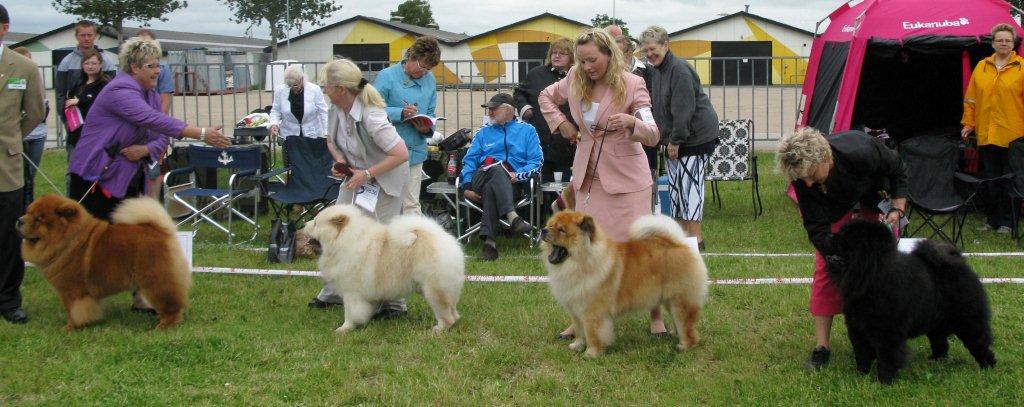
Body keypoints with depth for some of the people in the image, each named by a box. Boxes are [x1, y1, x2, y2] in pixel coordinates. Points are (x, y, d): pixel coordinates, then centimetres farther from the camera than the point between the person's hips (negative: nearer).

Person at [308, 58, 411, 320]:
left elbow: (401, 154, -32)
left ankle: (394, 303, 3)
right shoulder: (336, 109, -8)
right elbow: (332, 140, 13)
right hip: (356, 174, 8)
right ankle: (333, 293, 24)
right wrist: (340, 161, -8)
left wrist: (367, 174, -28)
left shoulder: (371, 118, -32)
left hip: (384, 178, -8)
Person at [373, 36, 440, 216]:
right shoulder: (386, 76, -7)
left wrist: (427, 127, -9)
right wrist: (401, 113, -24)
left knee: (412, 204, 7)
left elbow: (430, 112, 13)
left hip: (416, 151, 5)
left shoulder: (429, 80, 10)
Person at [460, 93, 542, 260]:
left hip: (511, 182, -1)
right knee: (497, 169, -37)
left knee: (491, 188, -38)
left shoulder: (527, 130, 22)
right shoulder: (483, 132, 31)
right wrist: (467, 186, 0)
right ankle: (512, 217, -58)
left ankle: (489, 240, -49)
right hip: (482, 176, 1)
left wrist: (518, 175, -12)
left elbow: (536, 161, 8)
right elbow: (469, 160, 18)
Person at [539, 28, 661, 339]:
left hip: (626, 179, -4)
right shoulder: (575, 79, 1)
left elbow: (653, 136, -16)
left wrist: (631, 121, -36)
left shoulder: (632, 84, -12)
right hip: (589, 177, 4)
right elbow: (546, 97, 21)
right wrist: (560, 124, 5)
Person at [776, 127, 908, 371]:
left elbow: (898, 170, -18)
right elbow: (817, 228, -26)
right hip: (835, 204, 1)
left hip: (877, 196, -1)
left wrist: (897, 209, -22)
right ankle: (821, 347, -7)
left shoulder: (862, 152, -41)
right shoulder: (802, 177, -33)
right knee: (825, 269, -10)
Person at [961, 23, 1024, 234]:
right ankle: (991, 218, 19)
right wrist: (968, 123, 8)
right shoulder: (982, 67, 11)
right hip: (986, 135, 3)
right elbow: (971, 99, 12)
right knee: (989, 179, 9)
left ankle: (1006, 221, 11)